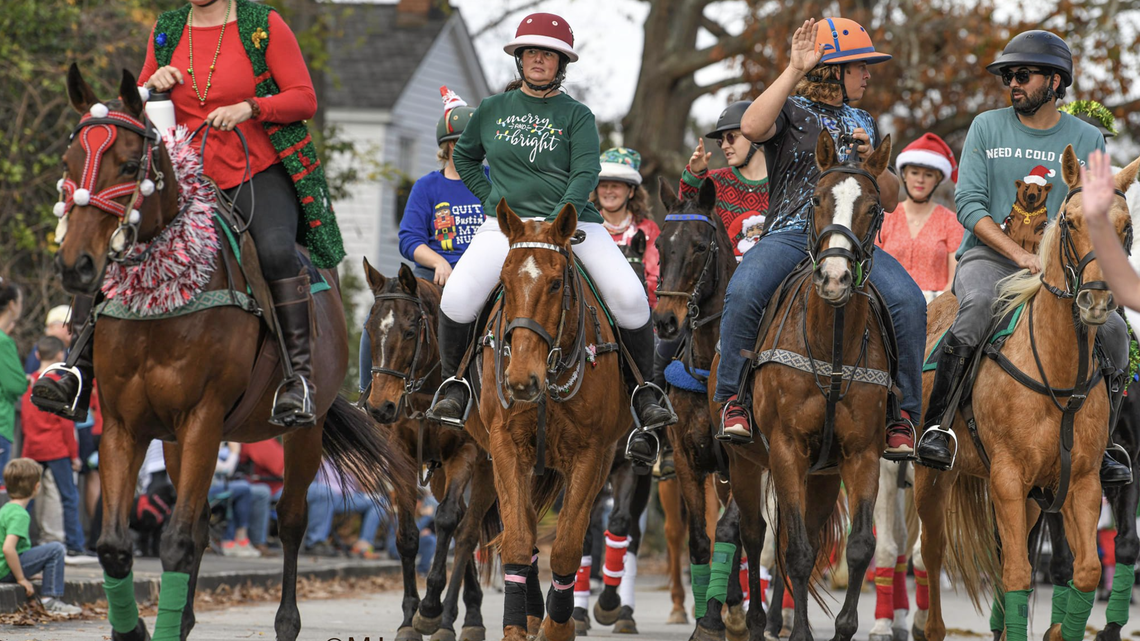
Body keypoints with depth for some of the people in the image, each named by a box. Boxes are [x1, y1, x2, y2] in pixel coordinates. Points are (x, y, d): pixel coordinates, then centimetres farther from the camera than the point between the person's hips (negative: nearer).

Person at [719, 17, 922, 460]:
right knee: (743, 291, -34)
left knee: (908, 300, -24)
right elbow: (752, 127, -16)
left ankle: (902, 412, -15)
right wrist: (794, 70, -14)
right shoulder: (791, 110, 10)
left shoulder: (863, 124, 25)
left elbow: (890, 201, 23)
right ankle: (734, 399, -18)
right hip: (790, 235, -3)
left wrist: (871, 158, 3)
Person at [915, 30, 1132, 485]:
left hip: (1057, 264, 2)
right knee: (979, 304, -36)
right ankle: (934, 426, -33)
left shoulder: (1086, 140, 7)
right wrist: (1020, 254, -17)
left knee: (1112, 330, -19)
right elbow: (968, 204, -3)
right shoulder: (987, 128, 5)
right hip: (988, 255, -2)